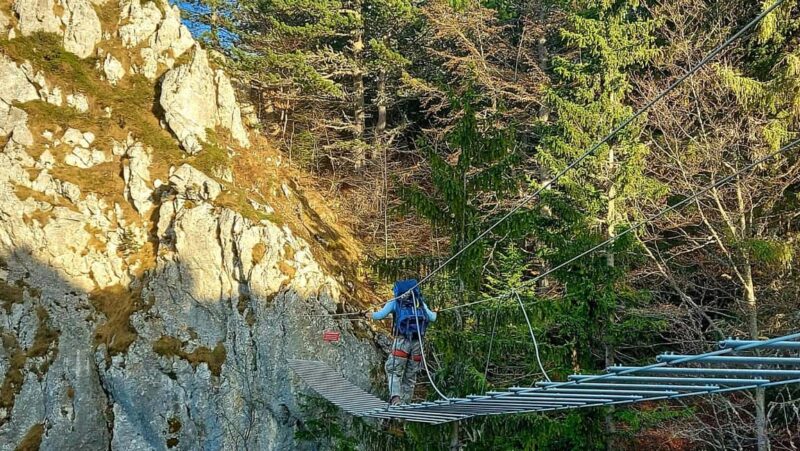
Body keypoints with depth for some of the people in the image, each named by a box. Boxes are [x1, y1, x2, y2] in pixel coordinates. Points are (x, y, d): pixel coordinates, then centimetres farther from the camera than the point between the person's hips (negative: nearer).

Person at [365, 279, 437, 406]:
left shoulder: (395, 301, 8)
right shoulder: (420, 302, 17)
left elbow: (380, 315, -1)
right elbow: (432, 318, 19)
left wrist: (371, 315, 16)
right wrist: (434, 314, 41)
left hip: (402, 341, -3)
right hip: (417, 342, 3)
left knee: (394, 372, 1)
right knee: (410, 376, 8)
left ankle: (395, 397, -20)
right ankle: (405, 403, 6)